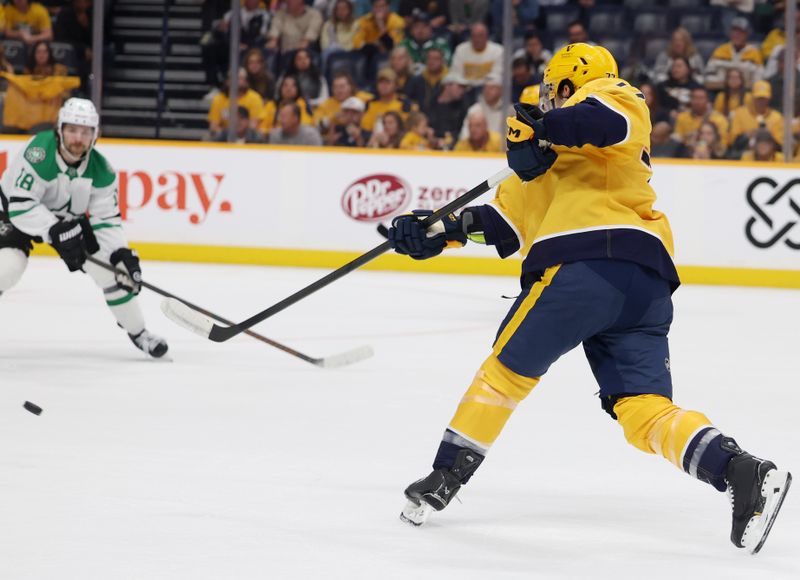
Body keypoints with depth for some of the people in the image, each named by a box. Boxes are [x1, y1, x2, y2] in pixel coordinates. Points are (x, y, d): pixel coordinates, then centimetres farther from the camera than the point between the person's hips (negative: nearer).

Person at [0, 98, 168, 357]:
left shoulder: (100, 170, -18)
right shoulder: (39, 153, -34)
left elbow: (106, 219, -12)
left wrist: (122, 254, -27)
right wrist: (56, 231, -43)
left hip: (69, 218, 5)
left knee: (111, 267, -4)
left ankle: (138, 332, 15)